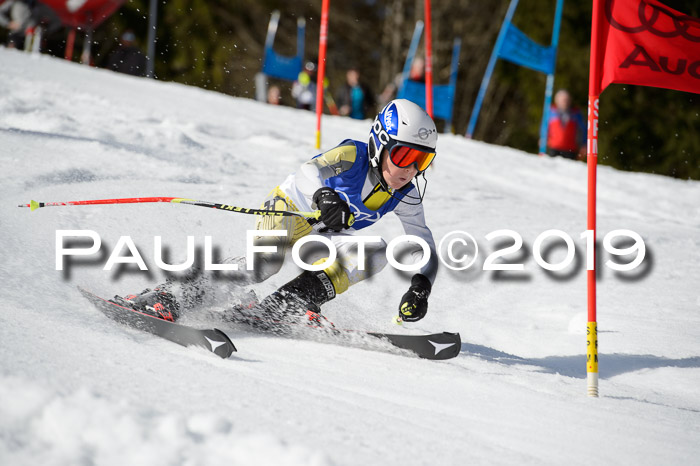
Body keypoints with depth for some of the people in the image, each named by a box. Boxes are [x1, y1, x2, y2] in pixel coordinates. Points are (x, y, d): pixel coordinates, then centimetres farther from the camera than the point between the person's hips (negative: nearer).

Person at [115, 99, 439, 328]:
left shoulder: (406, 197, -9)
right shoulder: (352, 156, -24)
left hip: (321, 235, 6)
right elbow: (309, 172, -40)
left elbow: (423, 248, -3)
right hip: (289, 208, -6)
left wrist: (420, 286, -23)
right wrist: (323, 195, -63)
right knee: (267, 258, -36)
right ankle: (165, 298, -38)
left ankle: (285, 306, -25)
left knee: (376, 253, -20)